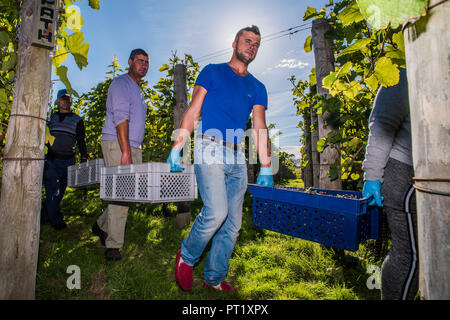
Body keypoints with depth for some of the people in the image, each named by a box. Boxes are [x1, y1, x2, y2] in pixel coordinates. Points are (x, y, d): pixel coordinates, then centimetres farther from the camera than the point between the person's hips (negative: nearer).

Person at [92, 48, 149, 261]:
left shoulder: (138, 90, 25)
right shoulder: (121, 84, -3)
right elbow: (120, 118, -15)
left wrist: (134, 151, 15)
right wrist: (125, 152, -23)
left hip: (133, 147, 9)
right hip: (117, 145, -9)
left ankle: (102, 225, 25)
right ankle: (113, 246, -1)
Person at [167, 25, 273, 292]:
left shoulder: (257, 88, 20)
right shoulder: (212, 72, 11)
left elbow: (260, 128, 12)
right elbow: (193, 112, 4)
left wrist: (266, 167, 2)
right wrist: (177, 147, -6)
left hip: (237, 156, 5)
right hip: (210, 149, -4)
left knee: (233, 223, 5)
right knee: (216, 212, -20)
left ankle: (215, 278, 21)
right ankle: (186, 257, 9)